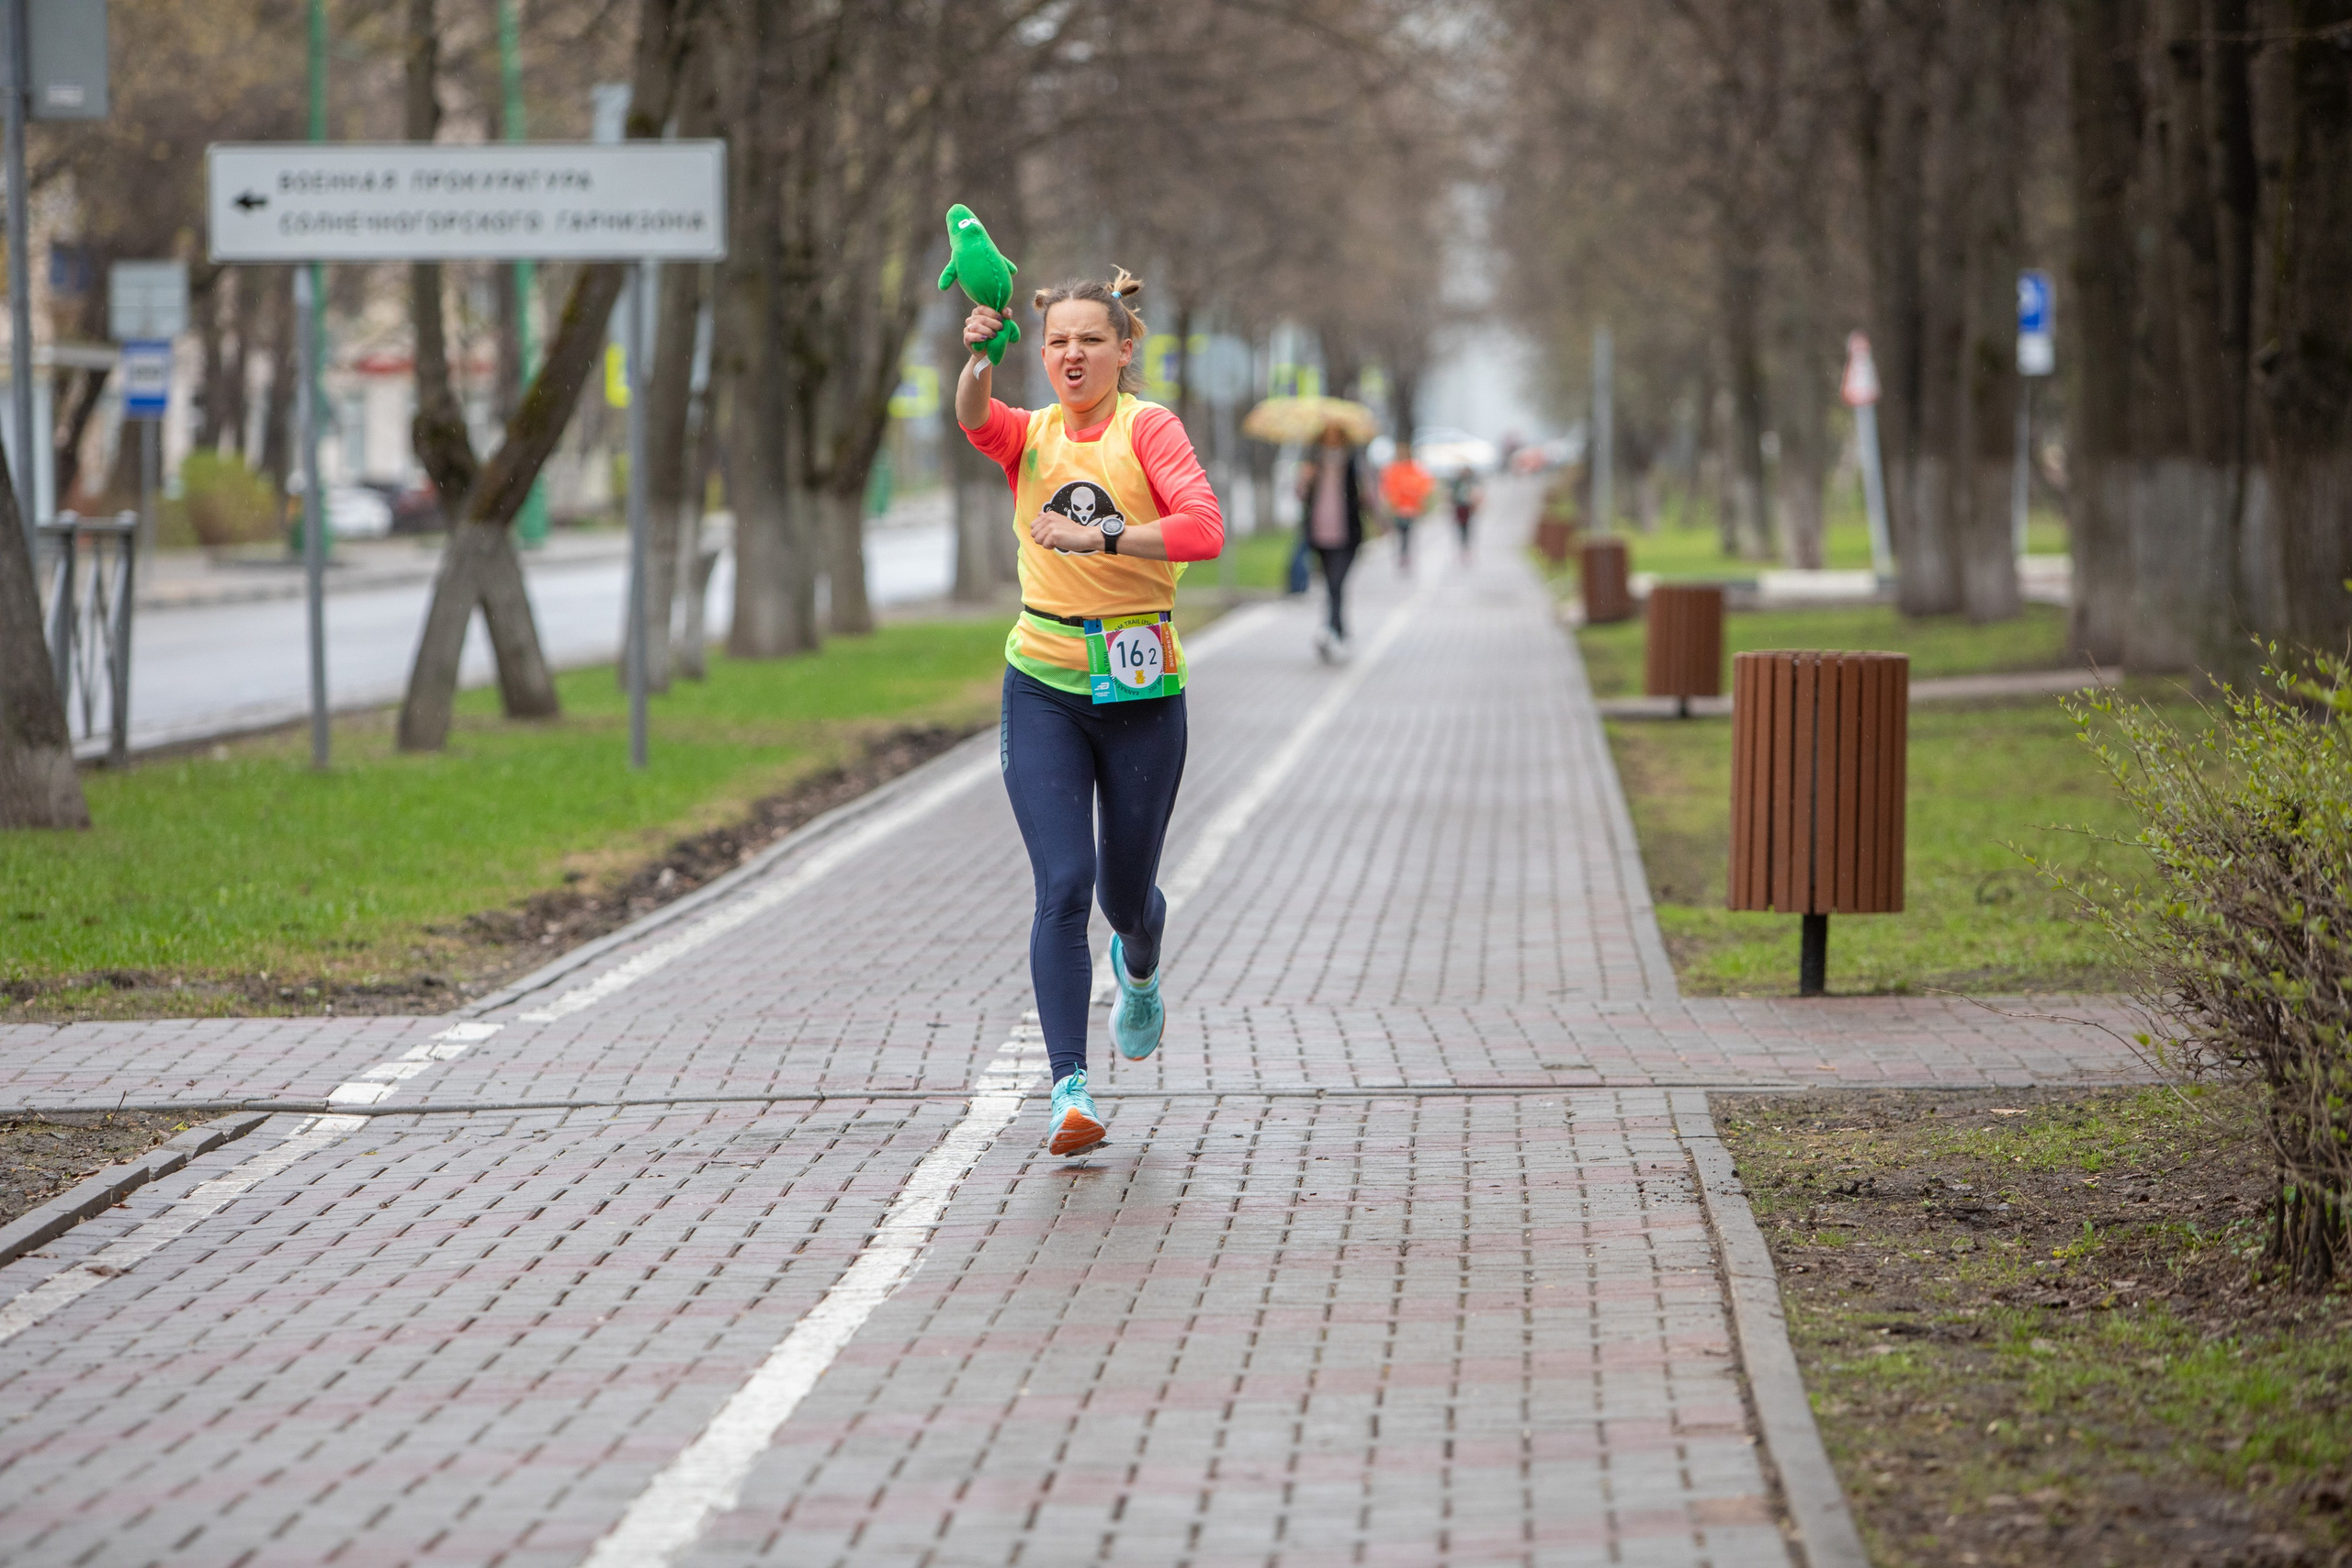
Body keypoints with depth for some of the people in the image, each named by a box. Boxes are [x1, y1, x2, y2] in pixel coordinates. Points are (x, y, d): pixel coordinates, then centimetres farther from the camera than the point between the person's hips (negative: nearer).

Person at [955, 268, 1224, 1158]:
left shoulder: (1149, 427, -5)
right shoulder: (1029, 435, 5)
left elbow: (1204, 530, -20)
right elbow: (974, 419, -20)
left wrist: (1096, 535, -27)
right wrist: (977, 358, -40)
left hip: (1141, 690, -1)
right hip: (1043, 687, 1)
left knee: (1125, 894, 12)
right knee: (1063, 885, -13)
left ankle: (1138, 973, 49)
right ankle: (1070, 1089, -15)